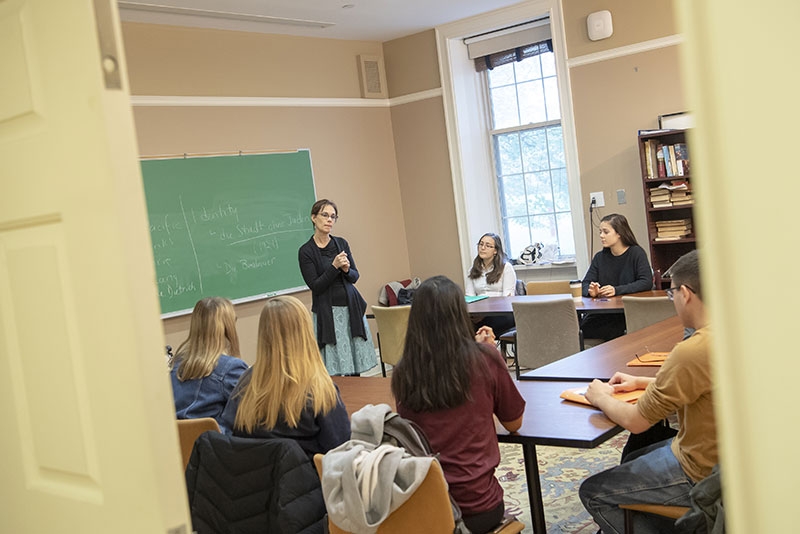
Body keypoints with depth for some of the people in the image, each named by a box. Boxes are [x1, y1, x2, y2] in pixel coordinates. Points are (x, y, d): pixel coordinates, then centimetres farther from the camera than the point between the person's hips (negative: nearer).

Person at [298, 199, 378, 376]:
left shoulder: (341, 244, 8)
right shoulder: (306, 251, -5)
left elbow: (355, 276, 10)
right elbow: (315, 286, -9)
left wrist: (346, 269, -11)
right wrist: (334, 266, -19)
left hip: (352, 308, 4)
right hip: (327, 313, -4)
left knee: (356, 364, 4)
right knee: (334, 370, -6)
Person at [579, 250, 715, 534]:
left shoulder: (693, 351, -31)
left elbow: (635, 421, -21)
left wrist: (601, 398, -3)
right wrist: (641, 382, 12)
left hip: (701, 473, -9)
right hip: (718, 451, 9)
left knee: (593, 494, 4)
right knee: (631, 461, 28)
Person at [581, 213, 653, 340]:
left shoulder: (636, 253, -2)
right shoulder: (600, 257, 10)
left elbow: (647, 282, -13)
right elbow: (585, 284, 6)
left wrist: (617, 290, -24)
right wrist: (591, 291, -20)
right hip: (604, 312, 4)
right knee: (583, 327, -25)